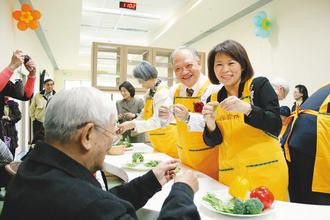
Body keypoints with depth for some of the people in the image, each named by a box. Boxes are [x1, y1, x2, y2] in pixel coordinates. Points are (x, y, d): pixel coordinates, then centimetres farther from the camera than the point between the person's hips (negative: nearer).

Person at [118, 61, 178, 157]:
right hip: (157, 140, 8)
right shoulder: (149, 92, 6)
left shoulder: (162, 92, -20)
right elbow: (144, 115, 13)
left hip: (168, 138, -8)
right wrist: (129, 124, 3)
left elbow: (157, 122, -25)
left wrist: (133, 124, -24)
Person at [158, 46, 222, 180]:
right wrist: (163, 115, -16)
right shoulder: (174, 90, 2)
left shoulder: (214, 88, -17)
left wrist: (188, 117, -38)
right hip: (184, 156, 6)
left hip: (210, 157, -5)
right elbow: (164, 122, 6)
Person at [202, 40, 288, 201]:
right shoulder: (213, 99, 5)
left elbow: (276, 126, -10)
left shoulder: (259, 85, -3)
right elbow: (213, 142, 5)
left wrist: (246, 108, -25)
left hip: (265, 170, -2)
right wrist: (210, 123, -15)